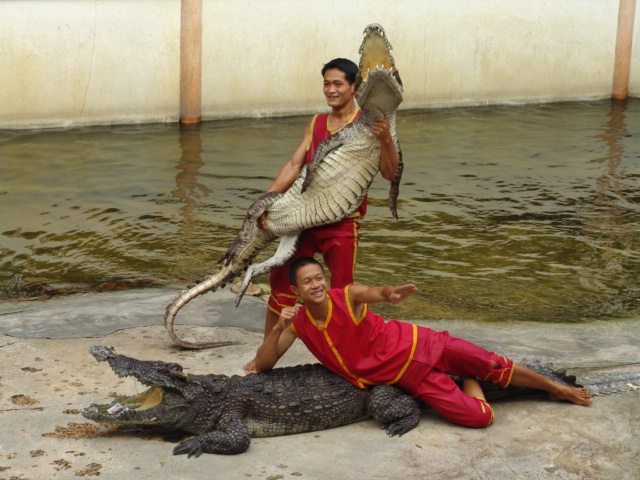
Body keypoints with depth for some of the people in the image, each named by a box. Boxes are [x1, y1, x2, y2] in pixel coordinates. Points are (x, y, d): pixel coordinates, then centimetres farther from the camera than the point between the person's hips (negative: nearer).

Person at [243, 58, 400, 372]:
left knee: (342, 292, -1)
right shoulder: (316, 124, 13)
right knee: (281, 278, 6)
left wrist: (386, 140, -28)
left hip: (343, 220, -5)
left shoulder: (367, 125, -3)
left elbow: (390, 173, -10)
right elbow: (294, 165, 6)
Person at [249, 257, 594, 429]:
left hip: (412, 345, -1)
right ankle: (468, 383, 24)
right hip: (403, 376, 1)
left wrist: (390, 293, -65)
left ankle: (557, 389, 23)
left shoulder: (347, 296, -17)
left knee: (493, 365, -4)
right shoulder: (298, 324, -7)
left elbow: (374, 293, -39)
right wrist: (278, 328, -26)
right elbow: (262, 365, -7)